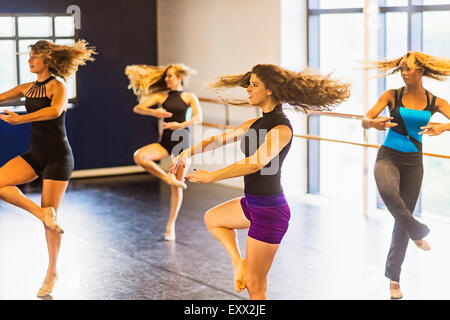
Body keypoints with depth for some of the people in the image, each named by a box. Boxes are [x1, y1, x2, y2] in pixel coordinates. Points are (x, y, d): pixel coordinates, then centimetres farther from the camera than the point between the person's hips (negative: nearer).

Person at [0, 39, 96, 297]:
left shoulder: (57, 86, -13)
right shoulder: (28, 89, 9)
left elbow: (55, 110, -33)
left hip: (58, 157, -7)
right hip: (35, 154, 7)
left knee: (51, 214, -2)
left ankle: (52, 273, 13)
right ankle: (41, 212, -6)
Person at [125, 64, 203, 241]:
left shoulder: (189, 97, 4)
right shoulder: (161, 96, 9)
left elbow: (198, 117, -13)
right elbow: (137, 108, -1)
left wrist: (181, 125, -30)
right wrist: (153, 112, -20)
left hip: (182, 139, -2)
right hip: (165, 140, 2)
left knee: (177, 186, 1)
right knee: (139, 156, -27)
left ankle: (171, 224, 14)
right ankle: (167, 178, -7)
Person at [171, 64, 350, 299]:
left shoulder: (281, 128, -20)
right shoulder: (256, 124, 7)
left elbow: (255, 163, -31)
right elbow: (220, 139, 13)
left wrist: (211, 176, -28)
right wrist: (188, 152, 2)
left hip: (269, 210, -10)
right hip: (252, 203, 10)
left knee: (255, 286, -1)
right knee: (212, 218, 33)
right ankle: (238, 262, 23)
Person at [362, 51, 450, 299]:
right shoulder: (393, 95, -3)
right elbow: (364, 121, -10)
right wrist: (373, 123, -33)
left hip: (413, 162, 2)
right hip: (388, 157, -2)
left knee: (403, 219, 9)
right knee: (388, 192, -37)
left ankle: (393, 277, 23)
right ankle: (418, 233, -13)